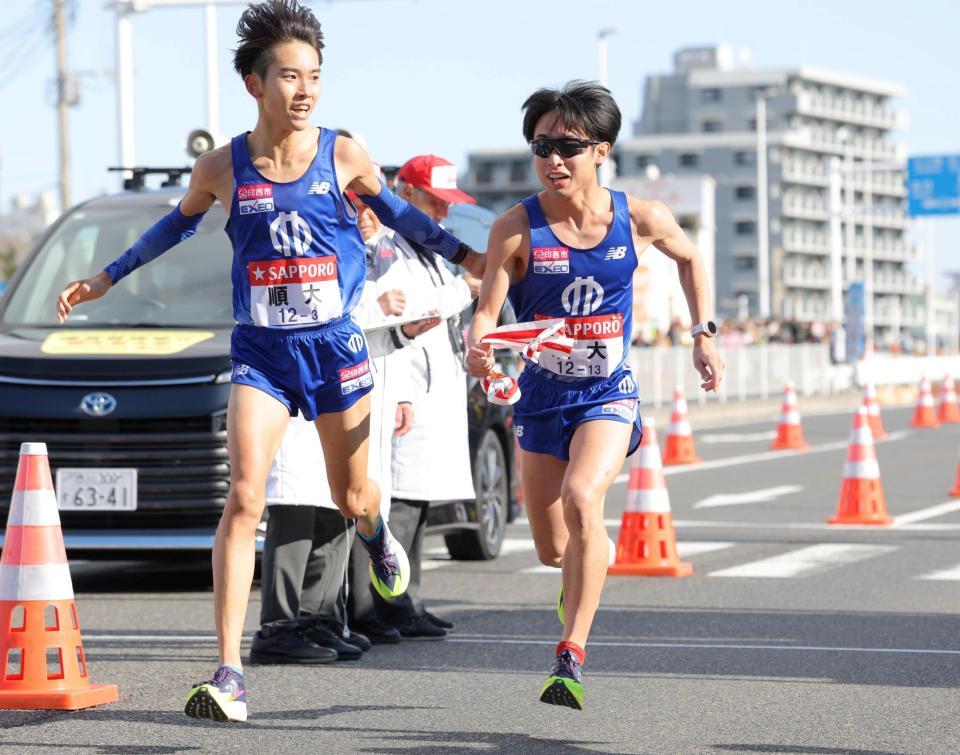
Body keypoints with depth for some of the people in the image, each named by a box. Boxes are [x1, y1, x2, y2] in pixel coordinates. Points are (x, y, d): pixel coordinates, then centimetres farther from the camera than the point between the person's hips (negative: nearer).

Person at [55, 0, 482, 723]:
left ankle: (377, 536, 56)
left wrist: (466, 255, 21)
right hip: (260, 350, -1)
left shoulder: (344, 155, -4)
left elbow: (393, 210, 15)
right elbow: (177, 225, 16)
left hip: (335, 345, 1)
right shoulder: (223, 168, -4)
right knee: (244, 499, -16)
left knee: (353, 499, 13)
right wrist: (105, 279, 23)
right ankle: (229, 674, -18)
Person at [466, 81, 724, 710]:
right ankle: (599, 557, 52)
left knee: (581, 498, -30)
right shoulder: (517, 228, -13)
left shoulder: (640, 219, -8)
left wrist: (705, 335, 11)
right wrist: (479, 349, -41)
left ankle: (571, 660, -27)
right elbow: (487, 309, -19)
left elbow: (689, 258, 14)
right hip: (542, 397, 2)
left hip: (609, 395, -2)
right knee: (553, 550, 12)